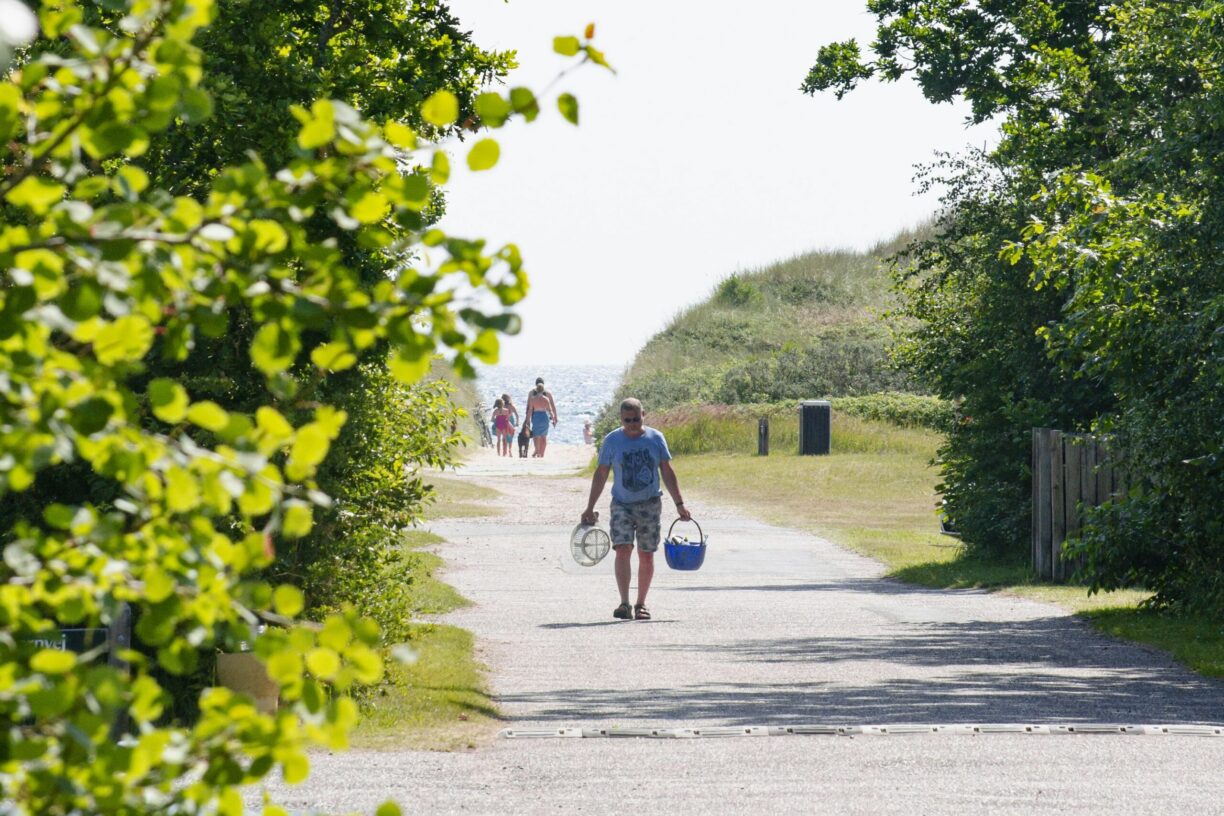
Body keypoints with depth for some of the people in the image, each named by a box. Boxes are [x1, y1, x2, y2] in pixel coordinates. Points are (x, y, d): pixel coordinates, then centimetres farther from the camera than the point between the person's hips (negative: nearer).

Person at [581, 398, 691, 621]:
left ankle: (641, 604, 16)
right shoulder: (612, 441, -1)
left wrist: (679, 504, 2)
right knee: (623, 550, -17)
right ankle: (624, 603, -17)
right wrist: (590, 508, 2)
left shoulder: (655, 439, 1)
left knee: (646, 556, 4)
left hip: (650, 504, 1)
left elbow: (667, 473, 6)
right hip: (622, 504, -1)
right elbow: (601, 475, 4)